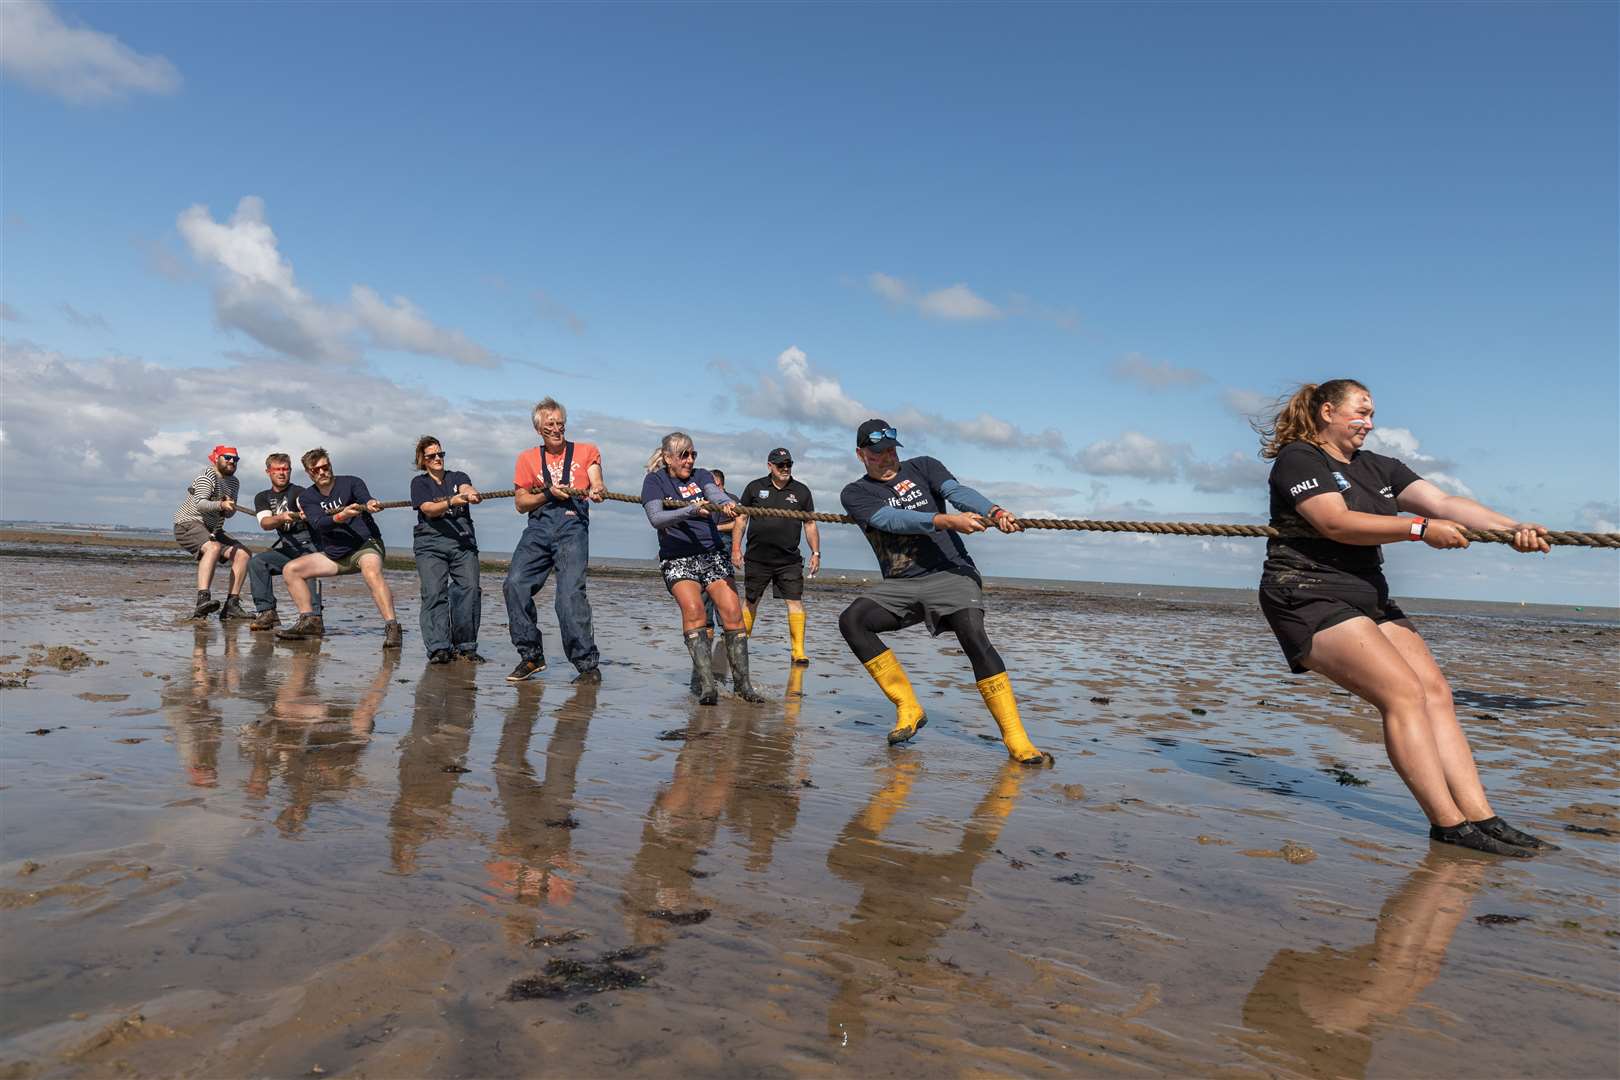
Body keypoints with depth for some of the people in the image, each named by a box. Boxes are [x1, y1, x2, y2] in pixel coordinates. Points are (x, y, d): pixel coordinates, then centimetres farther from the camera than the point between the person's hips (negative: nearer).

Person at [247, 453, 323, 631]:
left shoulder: (298, 492, -3)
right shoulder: (262, 498, 12)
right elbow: (264, 523, -8)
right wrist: (282, 517, -30)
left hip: (309, 544, -5)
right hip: (286, 547, 5)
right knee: (256, 562, -19)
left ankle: (314, 616, -38)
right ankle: (267, 613, -18)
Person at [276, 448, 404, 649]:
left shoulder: (351, 483, -4)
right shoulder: (307, 498, 4)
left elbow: (365, 500, -26)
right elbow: (318, 524, -15)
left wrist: (371, 504, -52)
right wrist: (341, 517, -37)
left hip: (365, 545, -6)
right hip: (333, 555, 6)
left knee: (372, 572, -36)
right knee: (290, 570, -4)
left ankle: (392, 627, -41)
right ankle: (310, 621, 0)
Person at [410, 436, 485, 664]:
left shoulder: (458, 477, 19)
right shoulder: (419, 482, 13)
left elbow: (466, 487, -6)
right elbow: (429, 510, -4)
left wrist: (470, 493, -32)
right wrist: (452, 502, -24)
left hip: (463, 540, 2)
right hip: (430, 543, -2)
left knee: (470, 589, -13)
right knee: (434, 593, -13)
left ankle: (465, 646, -8)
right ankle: (439, 648, -15)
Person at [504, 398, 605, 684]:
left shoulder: (585, 451, 15)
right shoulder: (528, 458, 19)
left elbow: (597, 483, -1)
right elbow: (521, 503, 13)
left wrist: (597, 491, -25)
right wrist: (548, 493, -5)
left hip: (572, 524, -3)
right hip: (539, 525, 3)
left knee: (570, 592, -18)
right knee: (515, 584, -13)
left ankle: (587, 664, -13)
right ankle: (531, 656, -1)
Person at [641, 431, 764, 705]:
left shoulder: (701, 475, 11)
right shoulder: (655, 480, 2)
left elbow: (715, 492, -12)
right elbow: (655, 518, -14)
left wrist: (727, 503, -36)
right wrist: (691, 511, -30)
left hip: (712, 554, 3)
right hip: (677, 559, -3)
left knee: (732, 611, -12)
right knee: (692, 608, -26)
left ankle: (742, 683, -3)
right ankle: (706, 684, -26)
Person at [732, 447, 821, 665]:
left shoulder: (801, 491, 7)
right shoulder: (755, 488, 5)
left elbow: (810, 524, 11)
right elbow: (742, 519, 8)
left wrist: (816, 552, 4)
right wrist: (736, 548, 2)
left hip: (790, 560, 0)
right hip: (756, 559, 0)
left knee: (795, 602, -9)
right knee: (750, 603, 8)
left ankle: (798, 650, -7)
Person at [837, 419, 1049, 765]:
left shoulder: (922, 467, 12)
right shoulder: (855, 493, 8)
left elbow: (957, 491, -8)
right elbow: (890, 518, -12)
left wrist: (994, 511, -30)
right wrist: (946, 521, -28)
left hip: (951, 574, -1)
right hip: (900, 585, 2)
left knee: (974, 638, -24)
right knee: (851, 620, -20)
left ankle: (1016, 740, -23)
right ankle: (908, 708, -11)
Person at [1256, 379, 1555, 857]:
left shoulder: (1379, 468, 18)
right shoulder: (1298, 459, -5)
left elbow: (1445, 502, 6)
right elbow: (1336, 523, -19)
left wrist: (1513, 527, -8)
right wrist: (1420, 529, -21)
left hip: (1368, 597, 8)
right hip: (1309, 596, -8)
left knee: (1435, 692, -5)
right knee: (1403, 694, -18)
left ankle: (1479, 816, -7)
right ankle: (1449, 823, -15)